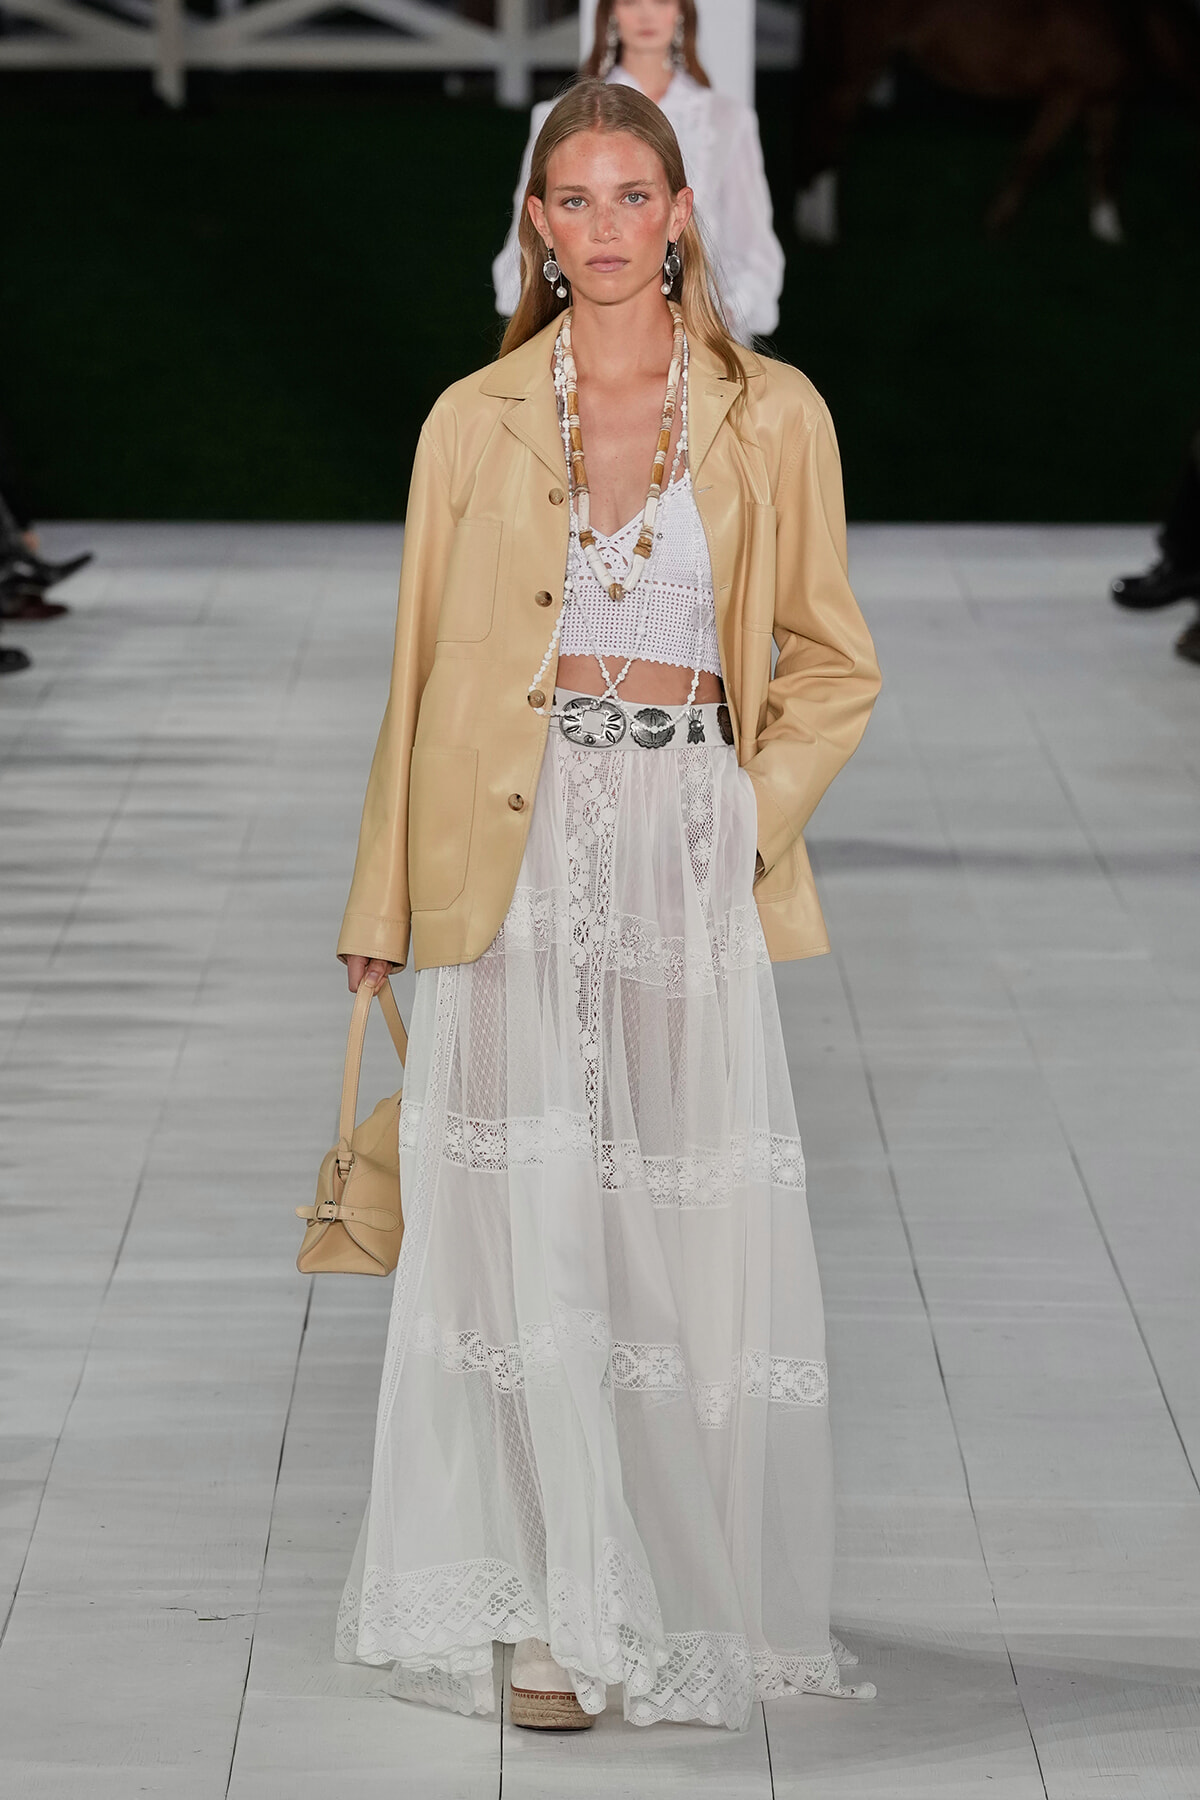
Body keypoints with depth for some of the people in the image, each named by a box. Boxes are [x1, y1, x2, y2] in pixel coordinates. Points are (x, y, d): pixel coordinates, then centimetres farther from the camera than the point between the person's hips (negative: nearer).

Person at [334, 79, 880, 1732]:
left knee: (692, 1223, 1)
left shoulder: (771, 418, 4)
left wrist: (752, 816, -6)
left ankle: (695, 1589, 16)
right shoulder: (474, 422, 6)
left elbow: (832, 666, 8)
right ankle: (552, 1609, 7)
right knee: (529, 1227, -1)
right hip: (517, 854, 0)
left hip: (690, 861, 0)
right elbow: (421, 670, 9)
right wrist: (382, 907, 7)